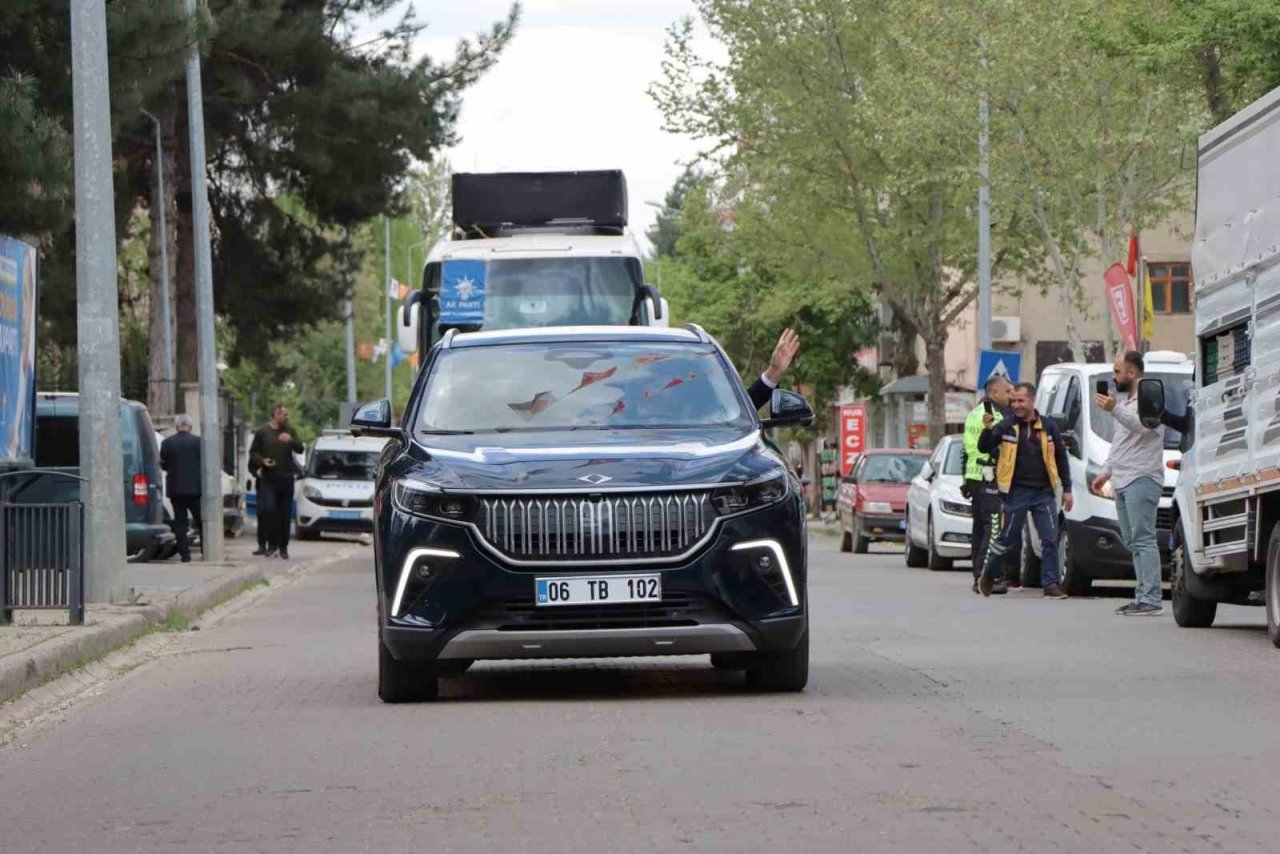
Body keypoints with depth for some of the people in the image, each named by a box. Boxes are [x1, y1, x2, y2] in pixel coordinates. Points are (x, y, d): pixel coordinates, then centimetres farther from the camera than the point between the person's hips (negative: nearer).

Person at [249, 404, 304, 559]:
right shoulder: (262, 432, 4)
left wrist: (291, 440, -16)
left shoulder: (289, 431, 11)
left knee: (285, 514, 3)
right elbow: (253, 452, 6)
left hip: (286, 478, 3)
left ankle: (283, 547, 11)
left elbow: (300, 449, 3)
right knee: (269, 509, -18)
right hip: (268, 478, -3)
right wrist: (262, 461, -13)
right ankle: (272, 544, -7)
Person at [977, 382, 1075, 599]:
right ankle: (987, 574, 26)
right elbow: (984, 448, -4)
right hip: (1017, 492, -2)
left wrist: (1067, 489, 9)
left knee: (1050, 539, -5)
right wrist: (987, 429, -24)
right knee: (1007, 538, 6)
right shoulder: (1006, 426, 0)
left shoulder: (1048, 427, 5)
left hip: (1043, 492, 2)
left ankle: (1051, 584, 0)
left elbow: (1061, 458, 12)